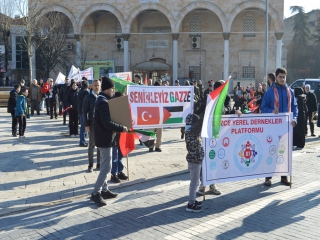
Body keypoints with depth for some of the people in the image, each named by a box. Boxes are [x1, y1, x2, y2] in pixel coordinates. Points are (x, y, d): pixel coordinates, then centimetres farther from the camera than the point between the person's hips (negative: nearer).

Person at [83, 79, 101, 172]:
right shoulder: (88, 97, -2)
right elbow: (84, 111, -4)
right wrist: (86, 125, -9)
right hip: (92, 124, -2)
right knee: (92, 145, 5)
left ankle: (99, 164, 20)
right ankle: (90, 165, 15)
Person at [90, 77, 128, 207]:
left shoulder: (102, 100, 13)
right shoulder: (103, 102, -20)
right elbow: (107, 123, -28)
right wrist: (122, 128, -20)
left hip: (103, 137, 11)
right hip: (105, 138, -11)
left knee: (104, 166, 16)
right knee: (106, 167, -8)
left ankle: (104, 190, 24)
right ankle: (95, 193, -3)